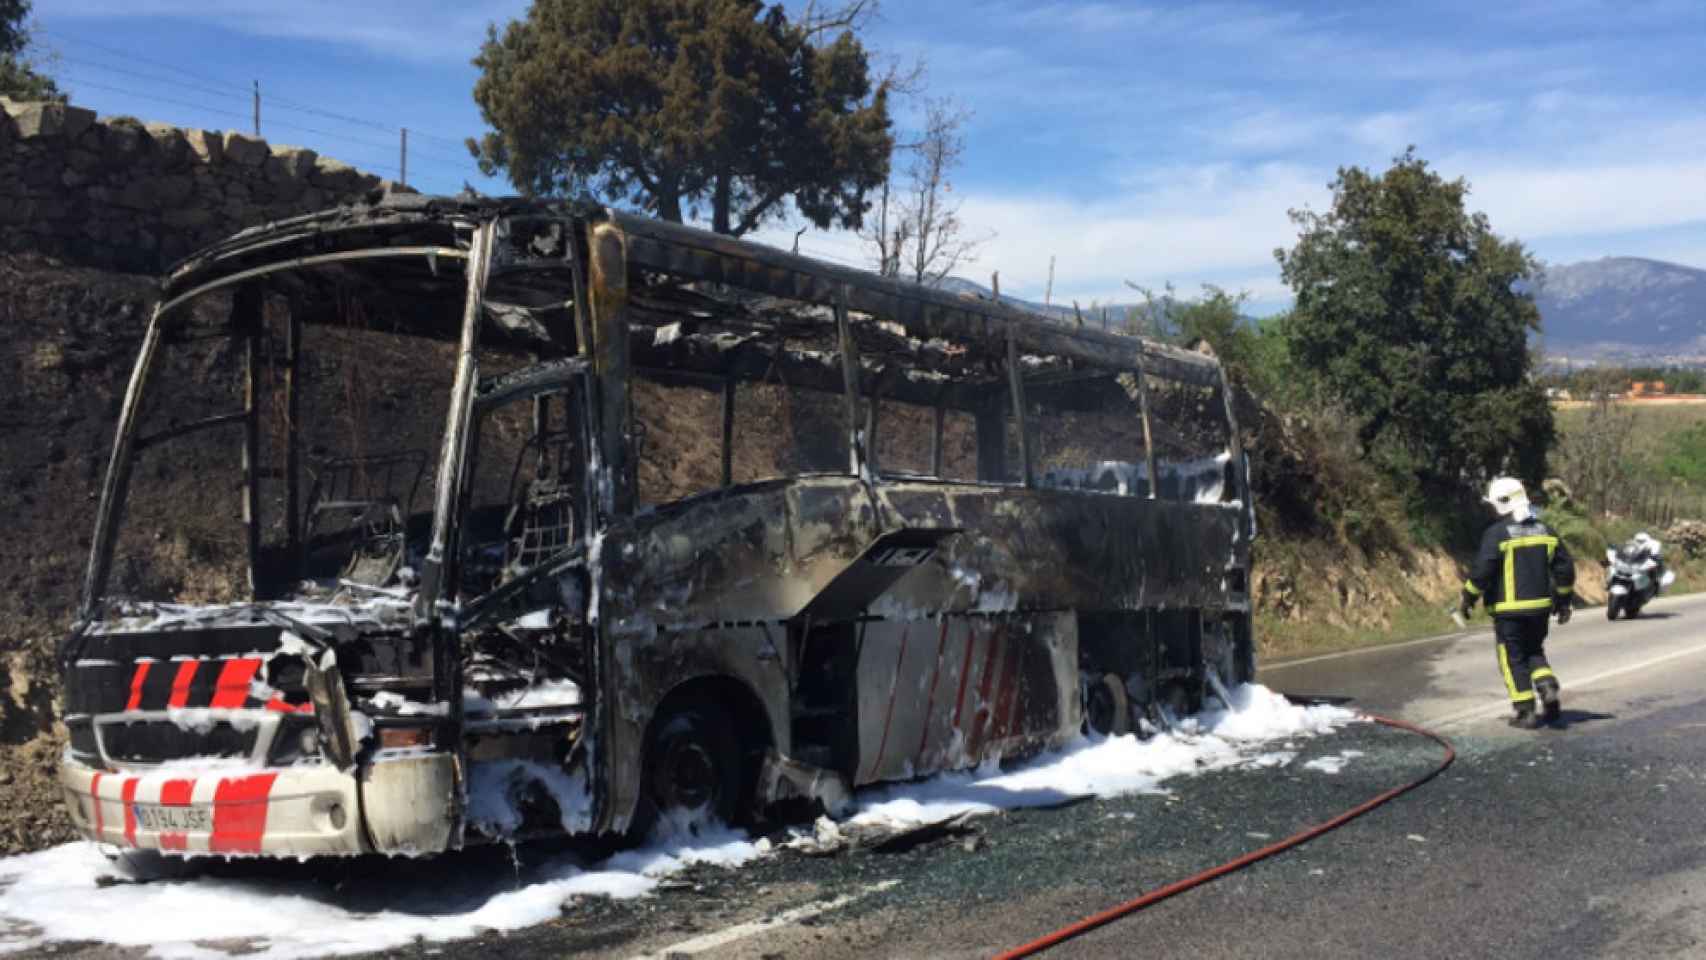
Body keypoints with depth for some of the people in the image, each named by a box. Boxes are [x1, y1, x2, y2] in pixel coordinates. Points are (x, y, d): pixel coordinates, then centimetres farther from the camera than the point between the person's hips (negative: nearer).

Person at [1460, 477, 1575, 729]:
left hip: (1509, 609, -6)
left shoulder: (1497, 533, -12)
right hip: (1540, 606, 6)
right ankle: (1548, 687, -1)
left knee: (1514, 659, 4)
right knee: (1534, 652, 22)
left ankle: (1525, 713, 4)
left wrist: (1469, 597, -4)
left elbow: (1482, 570, -17)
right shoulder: (1544, 530, 8)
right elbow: (1565, 567, 11)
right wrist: (1563, 601, 20)